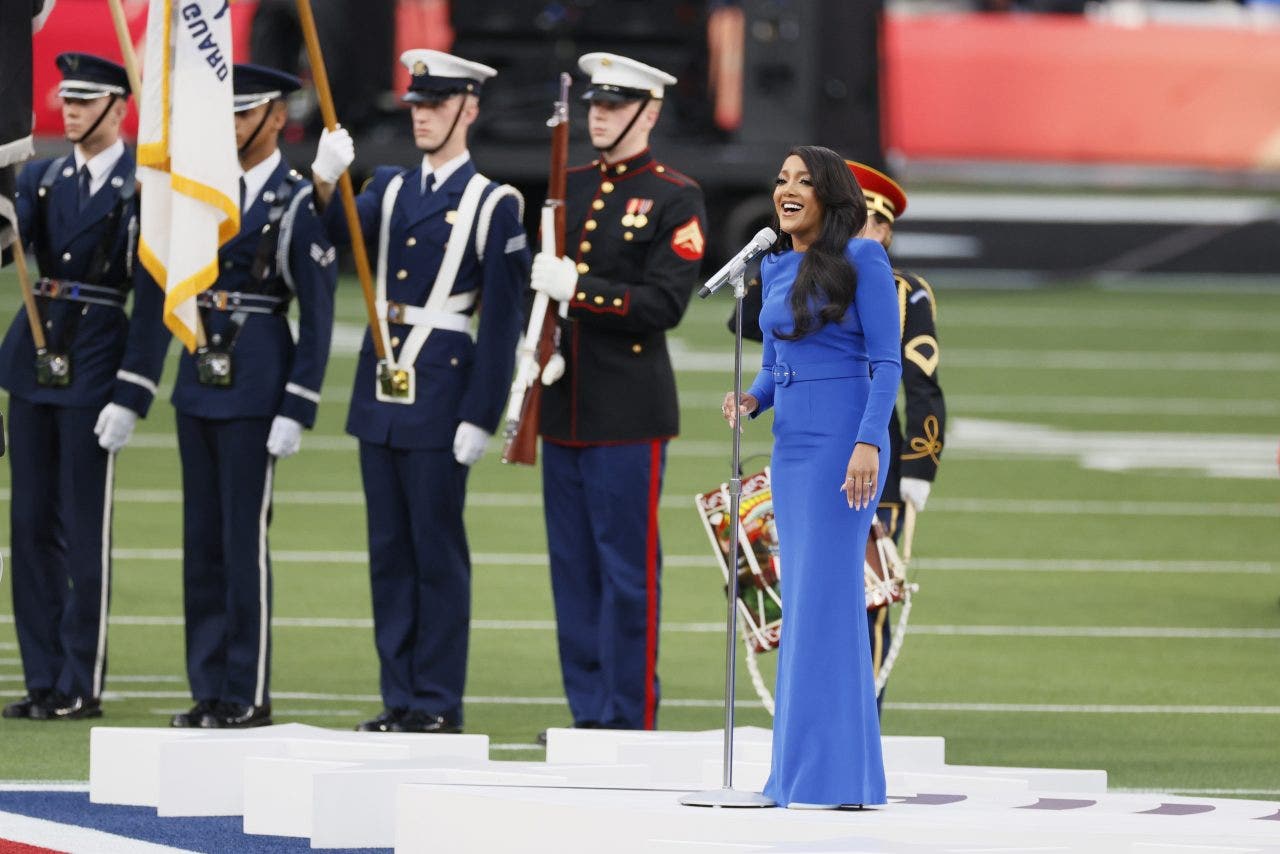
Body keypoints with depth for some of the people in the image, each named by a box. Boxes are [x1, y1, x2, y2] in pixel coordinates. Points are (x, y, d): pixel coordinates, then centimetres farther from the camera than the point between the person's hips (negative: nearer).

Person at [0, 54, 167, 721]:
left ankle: (80, 685, 3)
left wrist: (131, 397, -14)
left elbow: (154, 301, -9)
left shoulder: (144, 188, -7)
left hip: (94, 365, -6)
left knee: (83, 529, -3)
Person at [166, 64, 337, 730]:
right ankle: (209, 692, 13)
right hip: (200, 374, 7)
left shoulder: (298, 201, -7)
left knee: (244, 537, -5)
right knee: (201, 539, 8)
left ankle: (249, 696, 1)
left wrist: (297, 410, -14)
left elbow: (318, 317, -9)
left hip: (256, 383, -7)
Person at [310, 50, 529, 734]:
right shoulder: (389, 189, 13)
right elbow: (341, 234, -5)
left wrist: (480, 417, -12)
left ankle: (438, 704, 3)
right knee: (389, 550, 8)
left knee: (437, 550, -2)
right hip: (379, 385, 6)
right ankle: (400, 700, 13)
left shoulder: (493, 205, -4)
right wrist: (326, 182, -25)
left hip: (440, 390, -6)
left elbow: (503, 322, -7)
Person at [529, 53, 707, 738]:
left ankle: (629, 718, 1)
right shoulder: (567, 188, 13)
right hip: (564, 405, 6)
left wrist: (579, 288, -21)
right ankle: (589, 712, 14)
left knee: (627, 567, -3)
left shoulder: (675, 200, -5)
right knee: (572, 565, 8)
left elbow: (665, 303, -14)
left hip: (629, 413, -6)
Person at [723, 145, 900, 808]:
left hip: (842, 440, -7)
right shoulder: (776, 268, 14)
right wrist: (750, 401, 0)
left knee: (825, 597, -10)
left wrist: (868, 444, -20)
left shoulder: (861, 260, -6)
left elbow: (887, 362, -10)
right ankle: (806, 772, 9)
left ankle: (831, 775, -9)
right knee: (804, 599, 7)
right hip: (791, 442, 7)